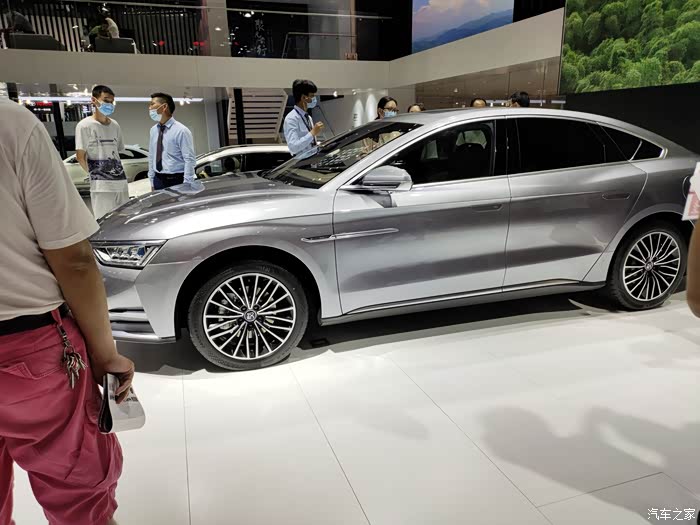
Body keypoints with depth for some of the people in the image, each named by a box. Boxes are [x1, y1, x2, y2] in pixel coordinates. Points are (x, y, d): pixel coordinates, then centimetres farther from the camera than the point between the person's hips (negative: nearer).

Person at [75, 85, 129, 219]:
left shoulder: (115, 125, 14)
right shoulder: (85, 125, -3)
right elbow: (80, 156, -2)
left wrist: (116, 171, 10)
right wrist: (95, 174, 4)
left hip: (121, 181, 6)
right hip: (101, 184, -6)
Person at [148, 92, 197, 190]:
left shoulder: (181, 131, -12)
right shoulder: (153, 130, 9)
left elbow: (190, 160, -14)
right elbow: (151, 157, 15)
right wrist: (152, 181, 12)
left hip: (176, 181, -6)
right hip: (158, 180, 6)